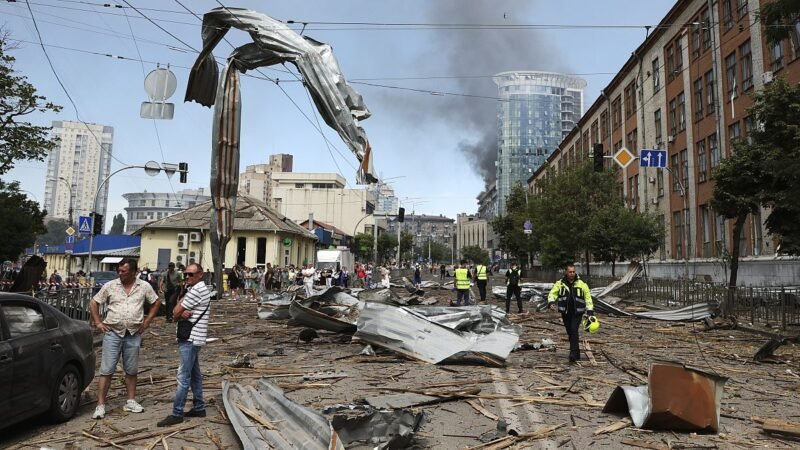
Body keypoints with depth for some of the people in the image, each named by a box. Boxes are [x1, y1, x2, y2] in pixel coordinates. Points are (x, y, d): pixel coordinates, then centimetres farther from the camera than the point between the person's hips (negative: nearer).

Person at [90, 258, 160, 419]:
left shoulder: (144, 287, 1)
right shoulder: (110, 286, -1)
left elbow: (156, 302, 11)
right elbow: (94, 303, 7)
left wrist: (147, 321, 4)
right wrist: (98, 322, 1)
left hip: (134, 334, 1)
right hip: (113, 333, -1)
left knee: (131, 370, 11)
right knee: (106, 370, -1)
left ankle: (131, 401, 22)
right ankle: (100, 405, 5)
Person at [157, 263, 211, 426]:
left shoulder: (196, 290, -16)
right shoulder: (194, 289, 17)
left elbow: (176, 312, -14)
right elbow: (176, 312, 9)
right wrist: (183, 314, -12)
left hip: (191, 339, -11)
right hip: (191, 338, 11)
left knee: (184, 377, -8)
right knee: (194, 374, 15)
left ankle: (177, 413, -5)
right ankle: (199, 407, 23)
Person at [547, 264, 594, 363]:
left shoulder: (581, 284, 0)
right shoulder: (560, 283, 2)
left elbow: (588, 297, 4)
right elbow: (552, 293, 1)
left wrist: (590, 311, -2)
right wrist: (551, 302, -20)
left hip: (577, 312, -2)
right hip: (565, 312, 2)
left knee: (574, 331, -17)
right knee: (570, 333, 9)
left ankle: (573, 354, -18)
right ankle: (577, 354, 24)